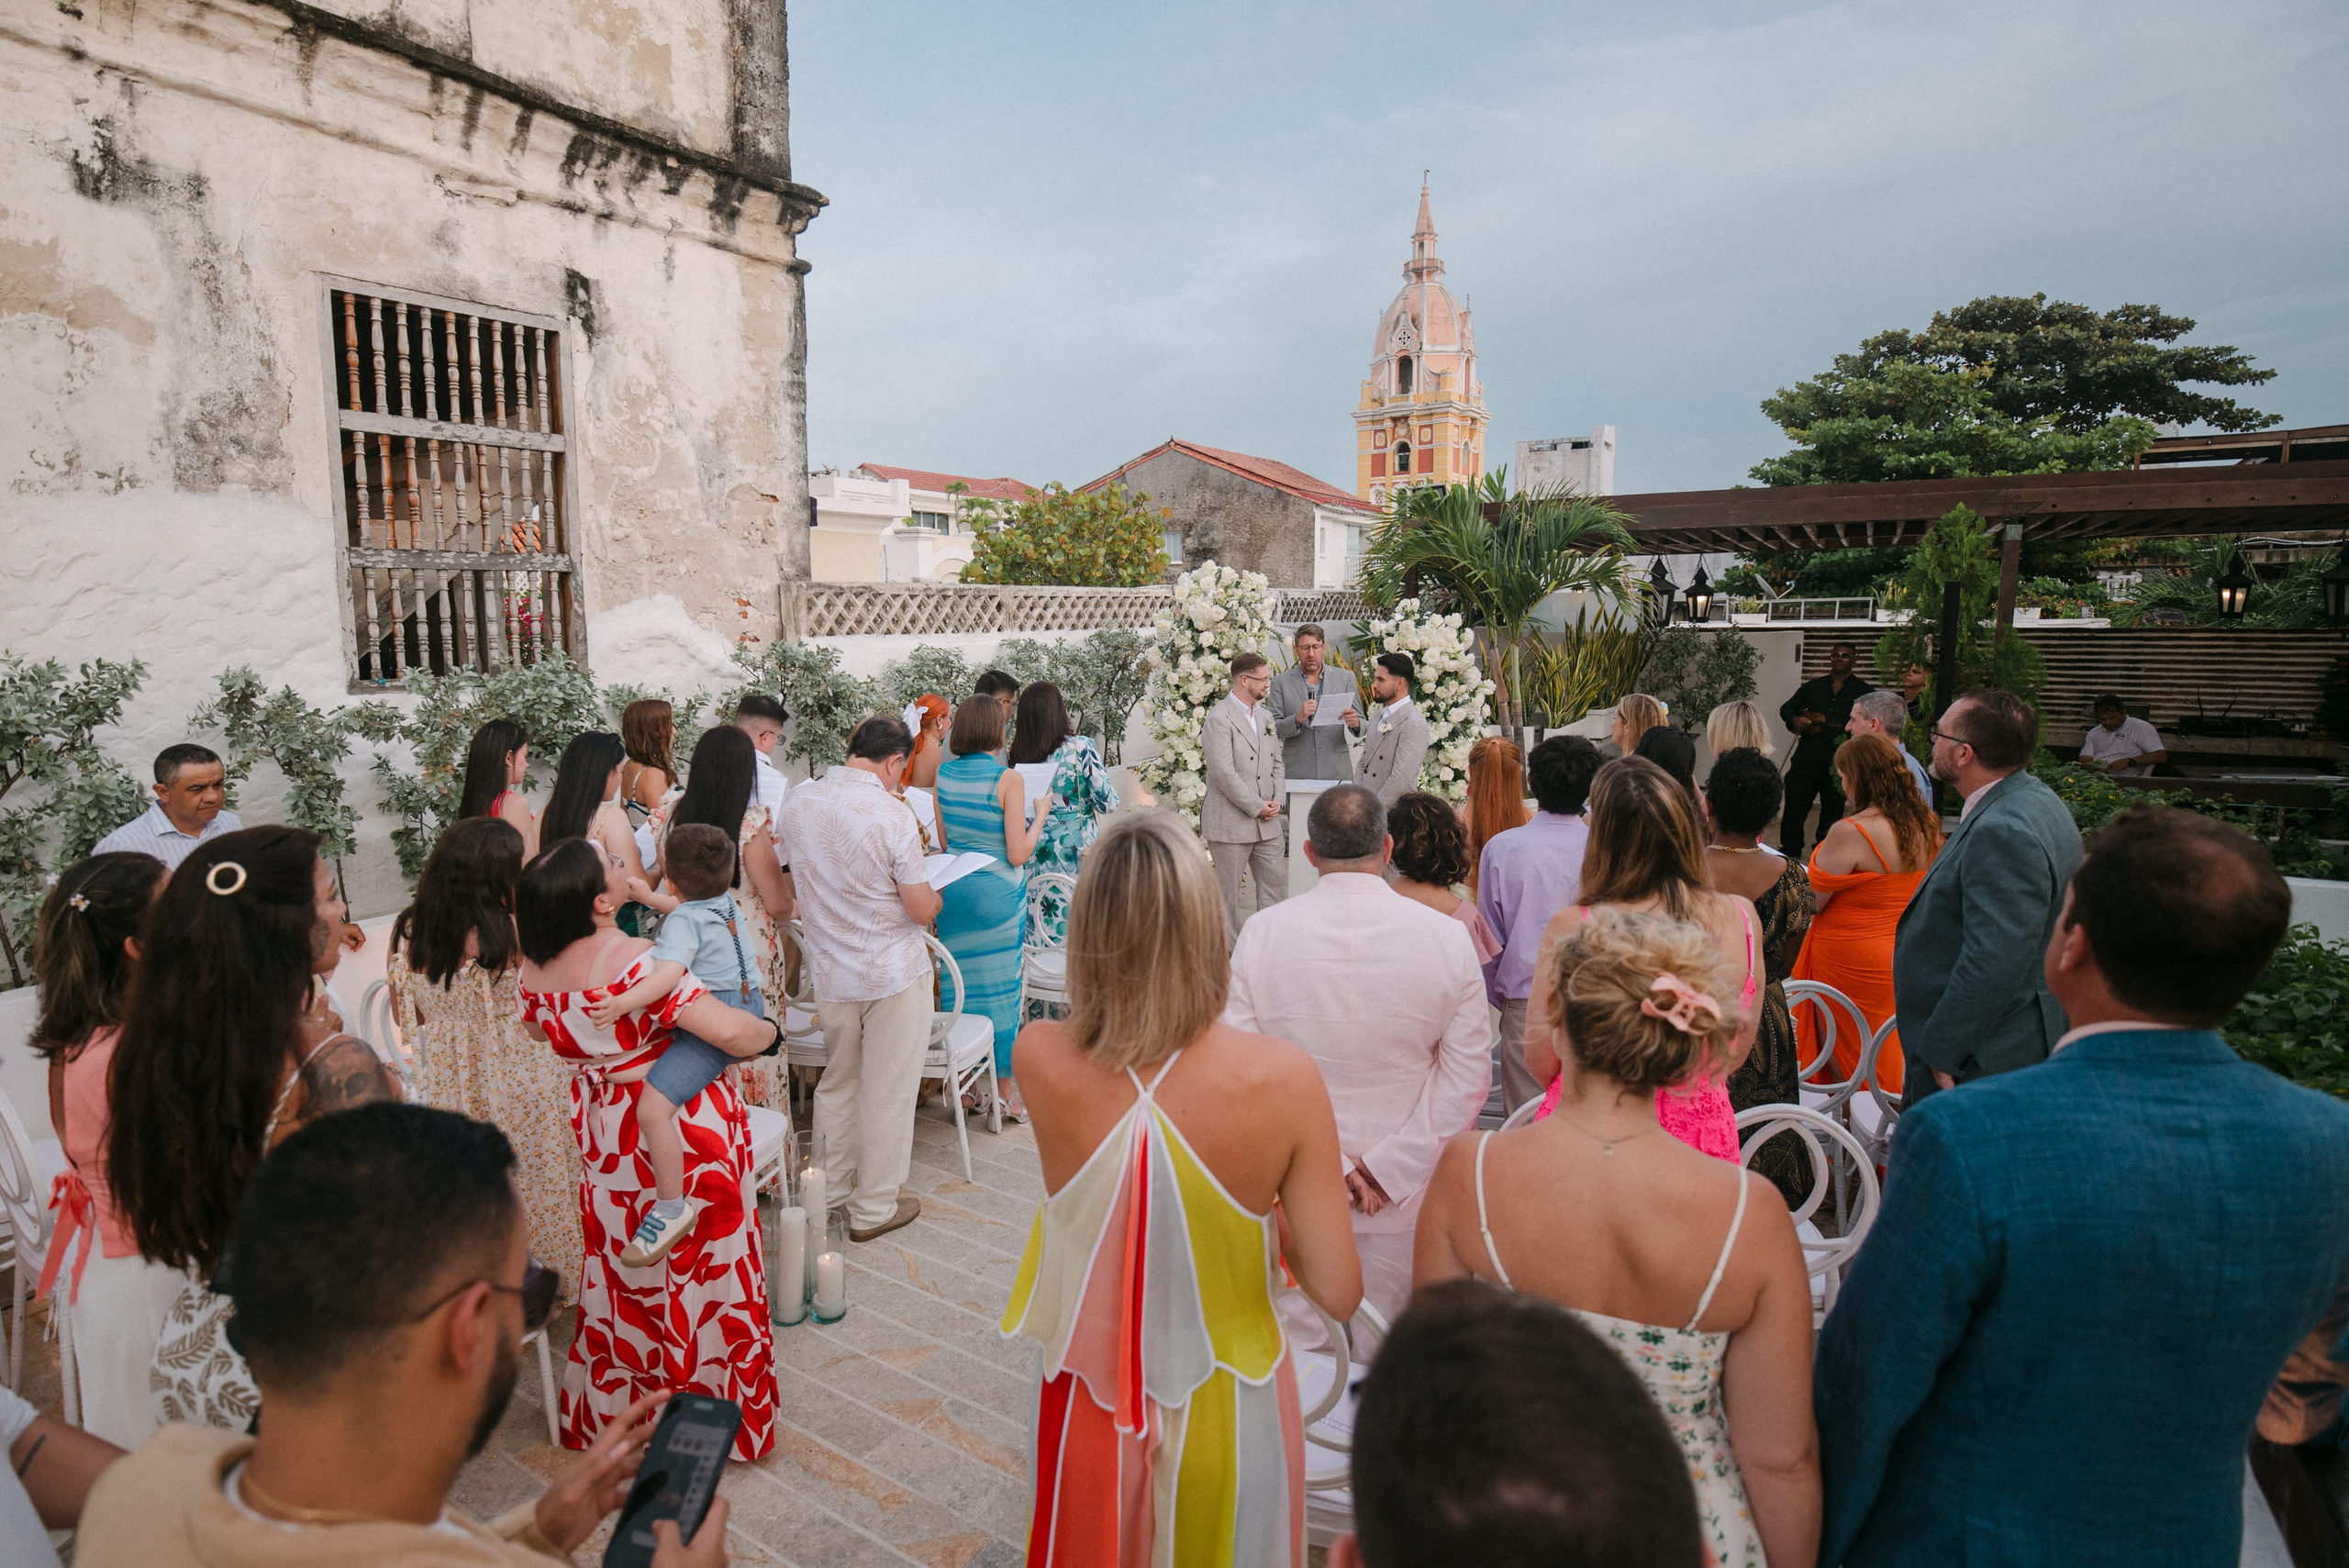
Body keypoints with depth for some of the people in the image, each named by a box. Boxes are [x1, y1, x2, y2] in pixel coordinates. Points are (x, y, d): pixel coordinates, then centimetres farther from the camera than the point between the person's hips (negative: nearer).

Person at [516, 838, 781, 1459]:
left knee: (621, 1274, 23)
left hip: (605, 1136, 6)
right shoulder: (637, 961, -29)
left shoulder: (534, 971, -6)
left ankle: (611, 1413, 40)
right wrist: (771, 1031, -13)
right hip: (687, 1132, -6)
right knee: (705, 1270, 12)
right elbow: (731, 1031, -33)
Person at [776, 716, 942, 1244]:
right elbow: (922, 909, -17)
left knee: (837, 1081, 23)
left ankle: (829, 1185, 37)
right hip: (893, 973, -5)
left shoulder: (797, 803, -4)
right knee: (886, 1092, 9)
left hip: (829, 971, 6)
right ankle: (874, 1208, 21)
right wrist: (938, 896, 5)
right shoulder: (890, 815, -22)